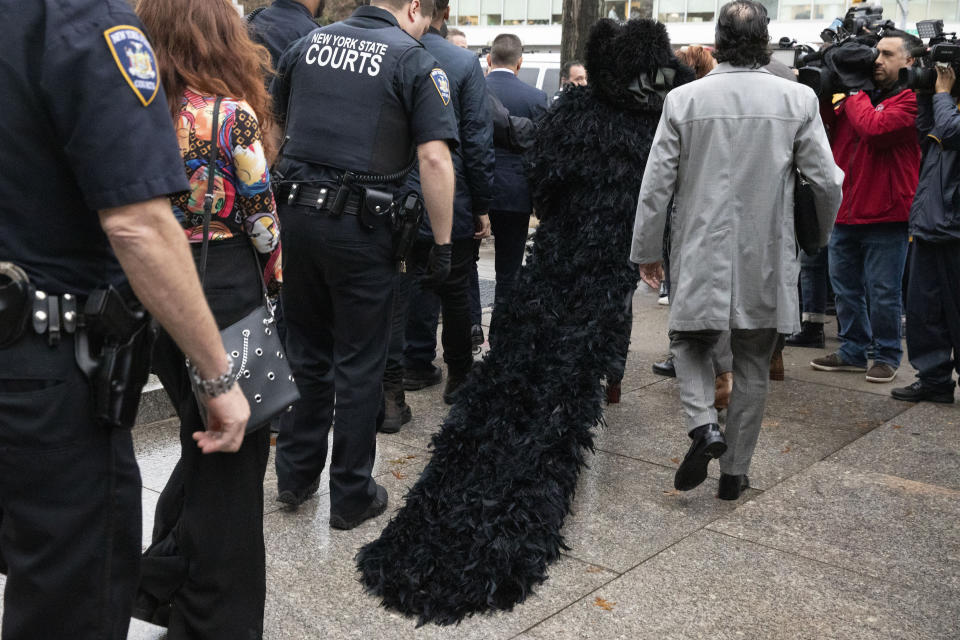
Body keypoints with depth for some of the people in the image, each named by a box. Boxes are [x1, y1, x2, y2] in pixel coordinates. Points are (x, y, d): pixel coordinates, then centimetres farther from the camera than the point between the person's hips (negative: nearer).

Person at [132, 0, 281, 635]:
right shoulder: (232, 114, -14)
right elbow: (260, 215, -9)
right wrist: (275, 274, 8)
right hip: (225, 291, -6)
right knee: (233, 447, 8)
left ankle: (163, 586, 31)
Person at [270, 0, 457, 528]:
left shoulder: (308, 44, 11)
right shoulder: (414, 62, -6)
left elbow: (272, 123, 18)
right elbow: (434, 158, -14)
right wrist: (442, 245, -9)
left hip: (295, 213, 5)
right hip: (360, 227, -5)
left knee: (306, 352, 19)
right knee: (359, 364, 7)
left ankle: (296, 475, 28)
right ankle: (351, 495, 17)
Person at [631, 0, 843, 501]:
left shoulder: (683, 99, -5)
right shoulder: (798, 99, -5)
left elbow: (656, 184, -3)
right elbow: (827, 182, -3)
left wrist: (646, 250, 9)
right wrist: (822, 235, 17)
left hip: (700, 255, -1)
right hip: (767, 257, 1)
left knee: (691, 343, 19)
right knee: (752, 366, 13)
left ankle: (702, 425, -6)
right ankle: (734, 472, 20)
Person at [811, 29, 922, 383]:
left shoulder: (909, 100, -8)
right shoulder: (860, 95, 15)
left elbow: (874, 128, -23)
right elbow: (830, 129, 14)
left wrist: (854, 95, -9)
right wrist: (825, 93, 3)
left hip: (885, 215, -7)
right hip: (845, 212, 7)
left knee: (883, 293, 2)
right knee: (845, 287, 15)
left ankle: (887, 356, 17)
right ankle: (853, 350, 28)